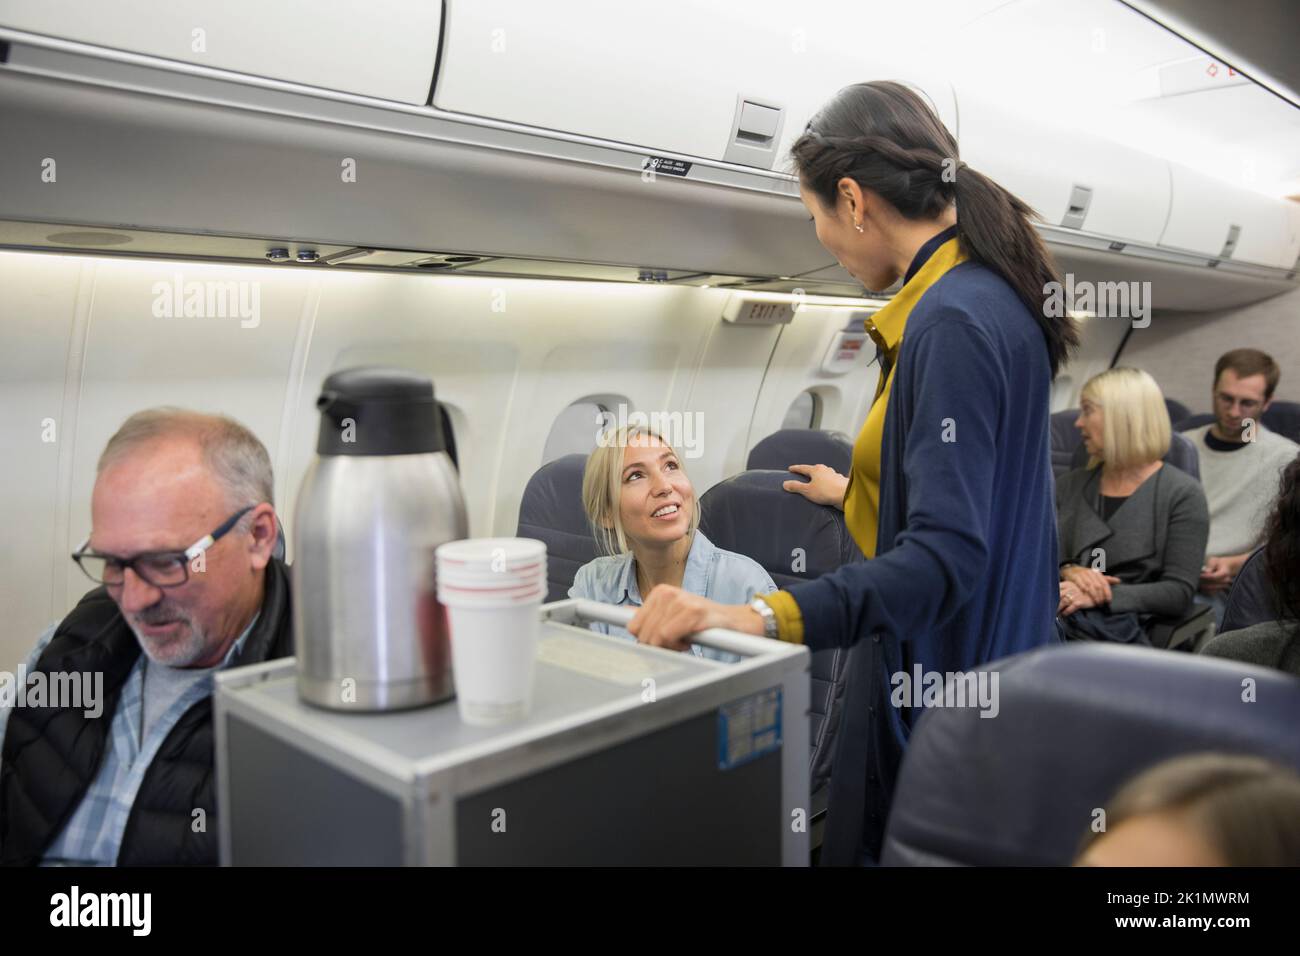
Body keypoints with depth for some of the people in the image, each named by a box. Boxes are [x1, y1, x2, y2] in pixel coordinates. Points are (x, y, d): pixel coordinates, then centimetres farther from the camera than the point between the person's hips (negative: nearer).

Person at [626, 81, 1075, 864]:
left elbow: (945, 556, -31)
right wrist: (856, 493, 37)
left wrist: (763, 616, -42)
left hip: (945, 682, -10)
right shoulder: (990, 295, 8)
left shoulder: (952, 322, -23)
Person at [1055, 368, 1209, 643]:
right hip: (1056, 618, 4)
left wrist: (1102, 596, -17)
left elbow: (1179, 593, -4)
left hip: (1119, 629, -4)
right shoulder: (1069, 485, 18)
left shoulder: (1182, 494, 3)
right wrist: (1067, 572, -10)